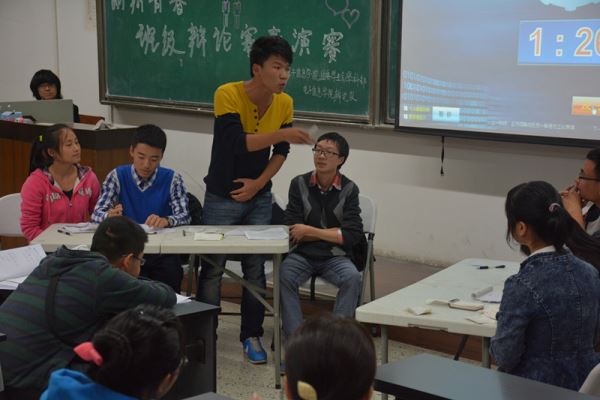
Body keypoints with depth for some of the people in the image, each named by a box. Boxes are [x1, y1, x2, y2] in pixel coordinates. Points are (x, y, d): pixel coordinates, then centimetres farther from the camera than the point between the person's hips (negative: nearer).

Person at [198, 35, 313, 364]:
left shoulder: (284, 103, -5)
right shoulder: (227, 95, -20)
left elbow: (281, 152, 4)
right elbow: (237, 143, -30)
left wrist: (259, 183, -6)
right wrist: (282, 133, -37)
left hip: (259, 199, 4)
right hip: (222, 198, -4)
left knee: (256, 268, 5)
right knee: (213, 267, 3)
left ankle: (251, 336, 17)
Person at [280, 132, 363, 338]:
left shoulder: (349, 189, -1)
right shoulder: (299, 184, 0)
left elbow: (352, 235, -9)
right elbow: (292, 231, -5)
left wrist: (309, 231, -10)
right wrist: (332, 232, -8)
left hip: (335, 256, 0)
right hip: (302, 253, 0)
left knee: (352, 278, -30)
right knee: (284, 276, -29)